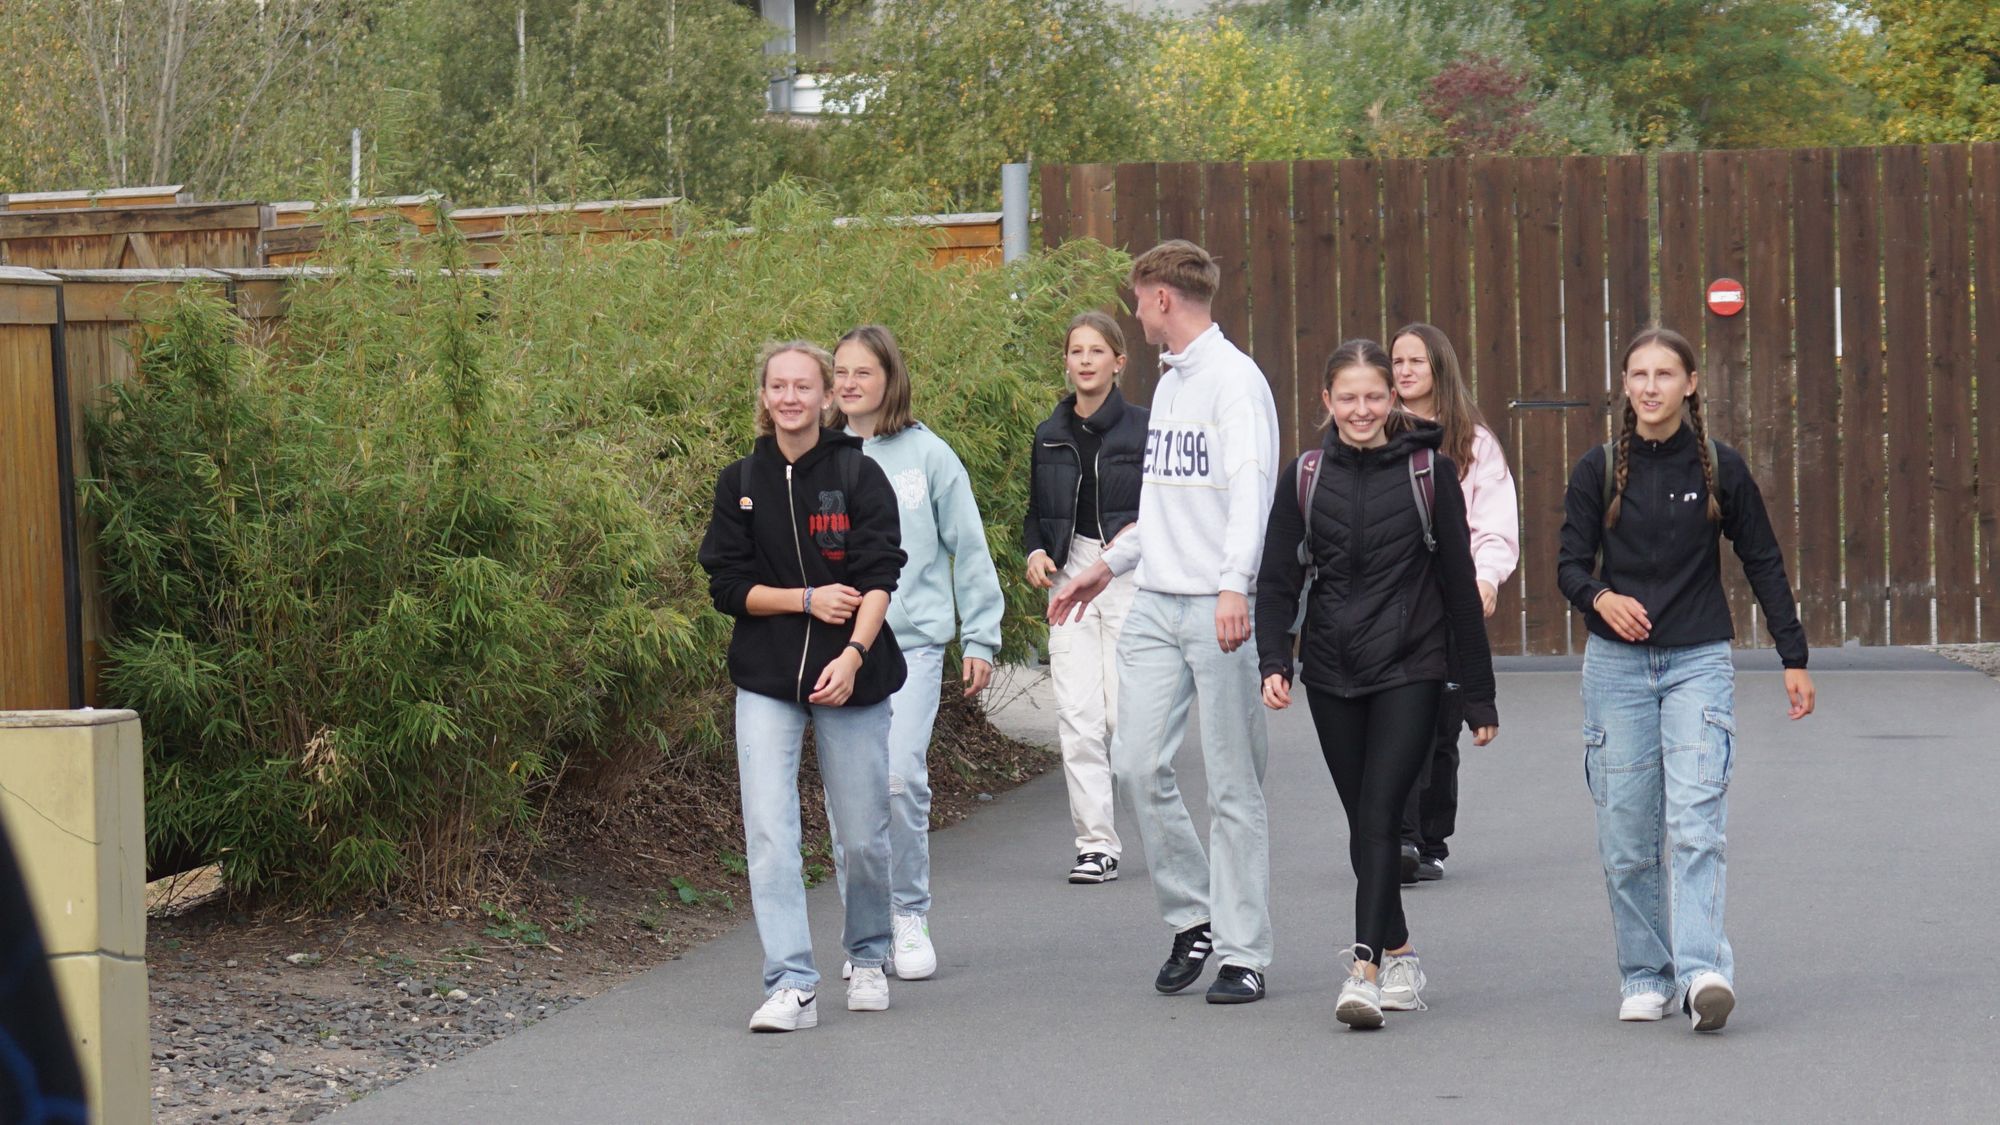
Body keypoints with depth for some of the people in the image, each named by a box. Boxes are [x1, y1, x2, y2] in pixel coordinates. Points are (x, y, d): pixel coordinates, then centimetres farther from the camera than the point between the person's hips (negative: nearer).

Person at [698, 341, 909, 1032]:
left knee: (864, 835, 5)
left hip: (852, 675, -1)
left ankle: (868, 960, 29)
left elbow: (879, 579, -8)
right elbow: (728, 586, 4)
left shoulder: (859, 476, -1)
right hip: (765, 681, 1)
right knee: (768, 832, -12)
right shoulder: (741, 483, 7)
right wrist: (808, 599, -10)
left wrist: (853, 654, -22)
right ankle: (791, 986, -12)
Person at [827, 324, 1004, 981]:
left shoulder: (926, 455, 4)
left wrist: (981, 638, 7)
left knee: (900, 777, -15)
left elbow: (968, 550, 9)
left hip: (913, 643, -2)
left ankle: (909, 918, 0)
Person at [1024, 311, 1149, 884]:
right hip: (1071, 575, 4)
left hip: (1132, 578, -4)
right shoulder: (1050, 436, 12)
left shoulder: (1143, 428, -1)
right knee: (1077, 715, -5)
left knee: (1127, 713, -8)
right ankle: (1096, 844, -2)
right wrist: (1036, 551, 2)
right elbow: (1036, 512, 21)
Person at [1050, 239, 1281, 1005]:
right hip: (1155, 605, 8)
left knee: (1233, 785, -3)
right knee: (1137, 766, 0)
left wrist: (1235, 583, -33)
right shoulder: (1168, 383, 19)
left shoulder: (1235, 380, -8)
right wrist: (1109, 566, 31)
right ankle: (1192, 917, 16)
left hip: (1220, 611, -8)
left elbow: (1249, 487, -21)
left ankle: (1243, 954, 2)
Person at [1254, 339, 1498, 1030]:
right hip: (1331, 673, 3)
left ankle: (1366, 970, -20)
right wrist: (1274, 661, -11)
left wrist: (1478, 694, 3)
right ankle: (1398, 952, 24)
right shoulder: (1304, 479, 6)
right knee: (1364, 823, 8)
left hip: (1410, 669, -3)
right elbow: (1278, 581, 7)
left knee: (1380, 815, -14)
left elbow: (1459, 585, 3)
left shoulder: (1430, 474, 0)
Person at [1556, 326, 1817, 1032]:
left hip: (1700, 663, -1)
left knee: (1696, 822, -15)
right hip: (1616, 665, 1)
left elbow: (1763, 563, 9)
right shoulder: (1598, 471, 3)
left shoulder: (1719, 468, 3)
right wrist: (1601, 597, -20)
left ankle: (1703, 972, -24)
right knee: (1626, 836, 1)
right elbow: (1570, 564, 3)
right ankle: (1645, 977, 10)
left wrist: (1794, 657, 7)